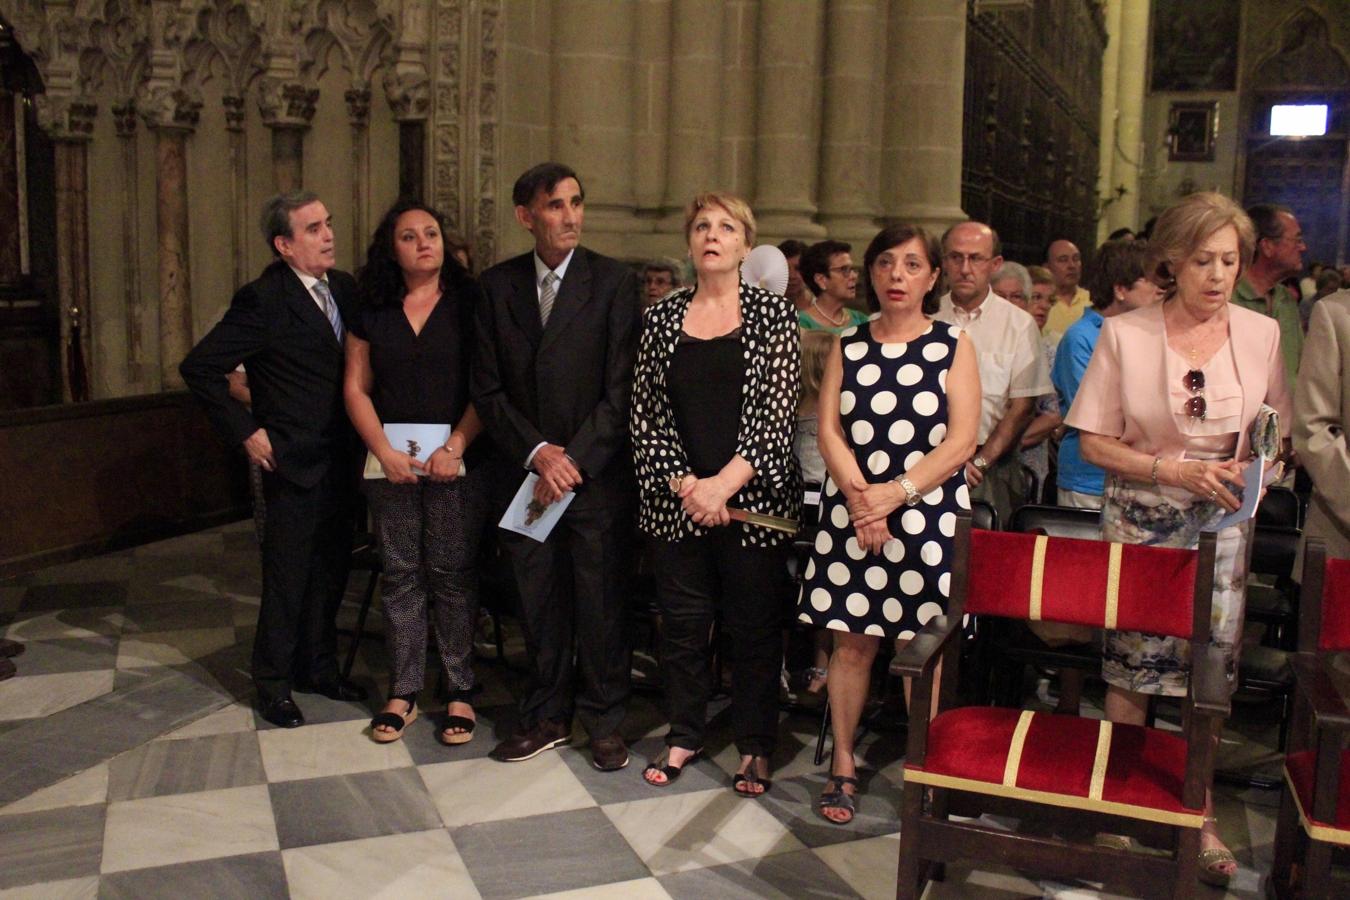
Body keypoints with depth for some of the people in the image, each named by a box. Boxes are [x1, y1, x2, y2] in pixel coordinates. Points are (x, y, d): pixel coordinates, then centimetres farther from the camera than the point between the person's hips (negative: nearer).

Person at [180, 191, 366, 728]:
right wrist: (245, 431, -12)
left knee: (331, 572, 16)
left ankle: (318, 669, 32)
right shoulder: (262, 300, -13)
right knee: (287, 578, 5)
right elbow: (199, 368, -13)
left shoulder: (344, 289, 7)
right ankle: (273, 684, 21)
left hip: (341, 460, 6)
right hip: (293, 462, -6)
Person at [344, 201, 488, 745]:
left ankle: (460, 690, 12)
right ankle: (403, 690, 17)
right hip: (391, 462, 3)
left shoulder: (469, 303, 1)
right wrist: (384, 451, -6)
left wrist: (456, 447, -15)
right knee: (399, 576, 7)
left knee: (453, 575, 1)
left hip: (455, 460, -2)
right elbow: (356, 387, 7)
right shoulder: (372, 311, 10)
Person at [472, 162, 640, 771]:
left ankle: (604, 721, 21)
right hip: (527, 472, 3)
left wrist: (573, 460, -13)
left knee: (600, 601, 5)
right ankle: (547, 716, 26)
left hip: (598, 473, -3)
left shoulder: (614, 282, -3)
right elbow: (488, 387, 4)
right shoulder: (497, 286, 6)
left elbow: (621, 389, -7)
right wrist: (537, 452, -9)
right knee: (539, 602, 11)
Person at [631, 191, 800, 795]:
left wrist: (724, 484, -15)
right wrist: (684, 484, -9)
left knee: (755, 625, 6)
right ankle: (684, 736, 28)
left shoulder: (773, 314, 1)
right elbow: (645, 412, 3)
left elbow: (777, 412, -7)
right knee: (682, 621, 10)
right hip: (674, 500, 2)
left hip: (752, 498, -2)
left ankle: (756, 747, 23)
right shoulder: (662, 317, 7)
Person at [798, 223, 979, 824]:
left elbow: (961, 441, -6)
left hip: (929, 515, -2)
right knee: (853, 639, 6)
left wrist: (895, 494, -15)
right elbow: (829, 430, 2)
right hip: (851, 513, 2)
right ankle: (843, 766, 19)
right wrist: (860, 498, -12)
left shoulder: (954, 346, 2)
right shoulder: (847, 346, 9)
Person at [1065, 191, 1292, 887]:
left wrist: (1253, 471, -10)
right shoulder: (1124, 334, -5)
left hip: (1221, 524, 2)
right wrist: (1176, 472, -16)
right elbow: (1095, 442, -5)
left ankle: (1200, 813, 22)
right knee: (1130, 668, 5)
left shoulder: (1261, 334, 2)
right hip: (1140, 520, -2)